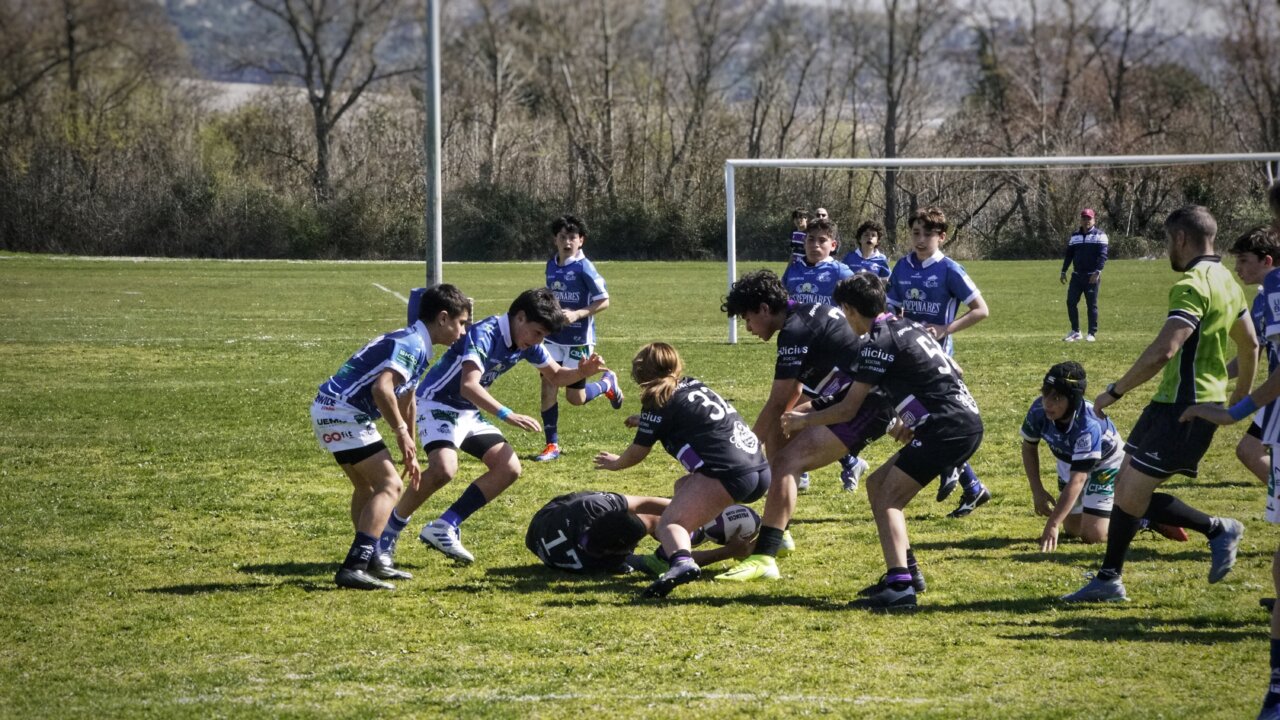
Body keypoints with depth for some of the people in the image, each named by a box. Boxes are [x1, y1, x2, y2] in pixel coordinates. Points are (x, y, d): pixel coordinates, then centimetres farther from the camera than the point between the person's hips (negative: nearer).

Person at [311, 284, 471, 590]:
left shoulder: (413, 343, 18)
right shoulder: (411, 345, -15)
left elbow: (405, 400, 30)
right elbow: (382, 389, -29)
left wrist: (410, 455, 34)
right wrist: (401, 432, -17)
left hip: (330, 412, 10)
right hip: (342, 414, -10)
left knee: (367, 487, 24)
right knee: (389, 485, -12)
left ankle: (368, 561, 33)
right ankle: (354, 568, -21)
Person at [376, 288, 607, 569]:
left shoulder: (527, 343, -1)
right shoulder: (484, 335, -27)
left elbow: (556, 376, 14)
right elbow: (469, 386, -40)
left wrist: (582, 372, -9)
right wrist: (507, 415, -50)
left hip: (470, 412, 9)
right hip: (438, 403, -9)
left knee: (509, 468, -3)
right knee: (444, 468, -31)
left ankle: (444, 527, 1)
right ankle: (388, 531, -13)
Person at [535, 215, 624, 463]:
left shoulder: (584, 268, -14)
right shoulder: (551, 266, 6)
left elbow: (603, 301, -13)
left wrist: (577, 314, -23)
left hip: (579, 340, -5)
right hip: (554, 338, 5)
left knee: (575, 397, 2)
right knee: (548, 387, -6)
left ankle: (607, 383, 33)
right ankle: (552, 445, 3)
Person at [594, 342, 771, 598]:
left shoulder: (659, 403, 1)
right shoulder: (694, 386, 23)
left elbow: (637, 453, 11)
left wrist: (616, 463, 32)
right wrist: (645, 420, 63)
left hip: (730, 475, -8)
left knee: (669, 523, -12)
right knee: (685, 486, 32)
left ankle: (681, 562, -42)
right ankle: (679, 550, 23)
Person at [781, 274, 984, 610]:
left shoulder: (880, 344, -10)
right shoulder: (909, 327, 16)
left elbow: (847, 410, -6)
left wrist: (804, 420, 10)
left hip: (948, 427, -9)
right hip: (966, 421, 9)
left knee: (887, 498, -10)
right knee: (878, 484, 16)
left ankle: (900, 587, -23)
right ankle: (907, 570, 16)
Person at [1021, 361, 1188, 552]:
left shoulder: (1088, 426, -42)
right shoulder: (1039, 410, -25)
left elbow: (1077, 480, -43)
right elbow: (1029, 447, -3)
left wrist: (1052, 525, -48)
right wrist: (1037, 491, -8)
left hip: (1107, 465, -6)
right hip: (1069, 465, 6)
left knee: (1093, 534, -17)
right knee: (1072, 529, 16)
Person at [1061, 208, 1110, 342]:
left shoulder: (1099, 235, -2)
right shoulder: (1075, 235, 14)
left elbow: (1103, 255, -11)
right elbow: (1069, 254, 17)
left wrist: (1097, 272, -22)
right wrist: (1063, 271, 10)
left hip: (1092, 277, -5)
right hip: (1077, 275, 5)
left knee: (1092, 305, -2)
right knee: (1071, 302, 0)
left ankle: (1092, 333, 5)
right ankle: (1075, 331, 10)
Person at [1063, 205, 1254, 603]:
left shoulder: (1192, 286, -19)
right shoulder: (1225, 281, 13)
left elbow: (1163, 351, -29)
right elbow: (1250, 343, 25)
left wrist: (1115, 391, -21)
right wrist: (1241, 395, 39)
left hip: (1184, 410, -10)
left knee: (1131, 497, -7)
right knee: (1127, 489, 11)